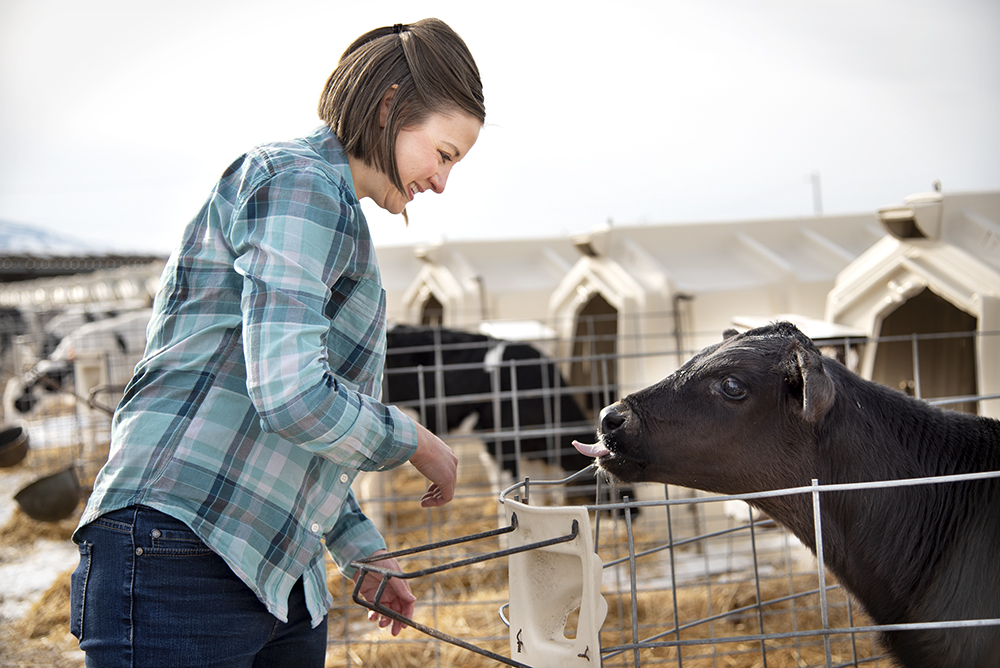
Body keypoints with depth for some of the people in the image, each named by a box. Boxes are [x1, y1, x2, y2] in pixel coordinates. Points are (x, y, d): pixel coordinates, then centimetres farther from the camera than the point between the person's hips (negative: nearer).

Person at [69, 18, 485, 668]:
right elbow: (291, 397, -24)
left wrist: (364, 550, 23)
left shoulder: (334, 207, 21)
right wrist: (419, 443, -8)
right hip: (179, 560, -10)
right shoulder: (299, 181, -11)